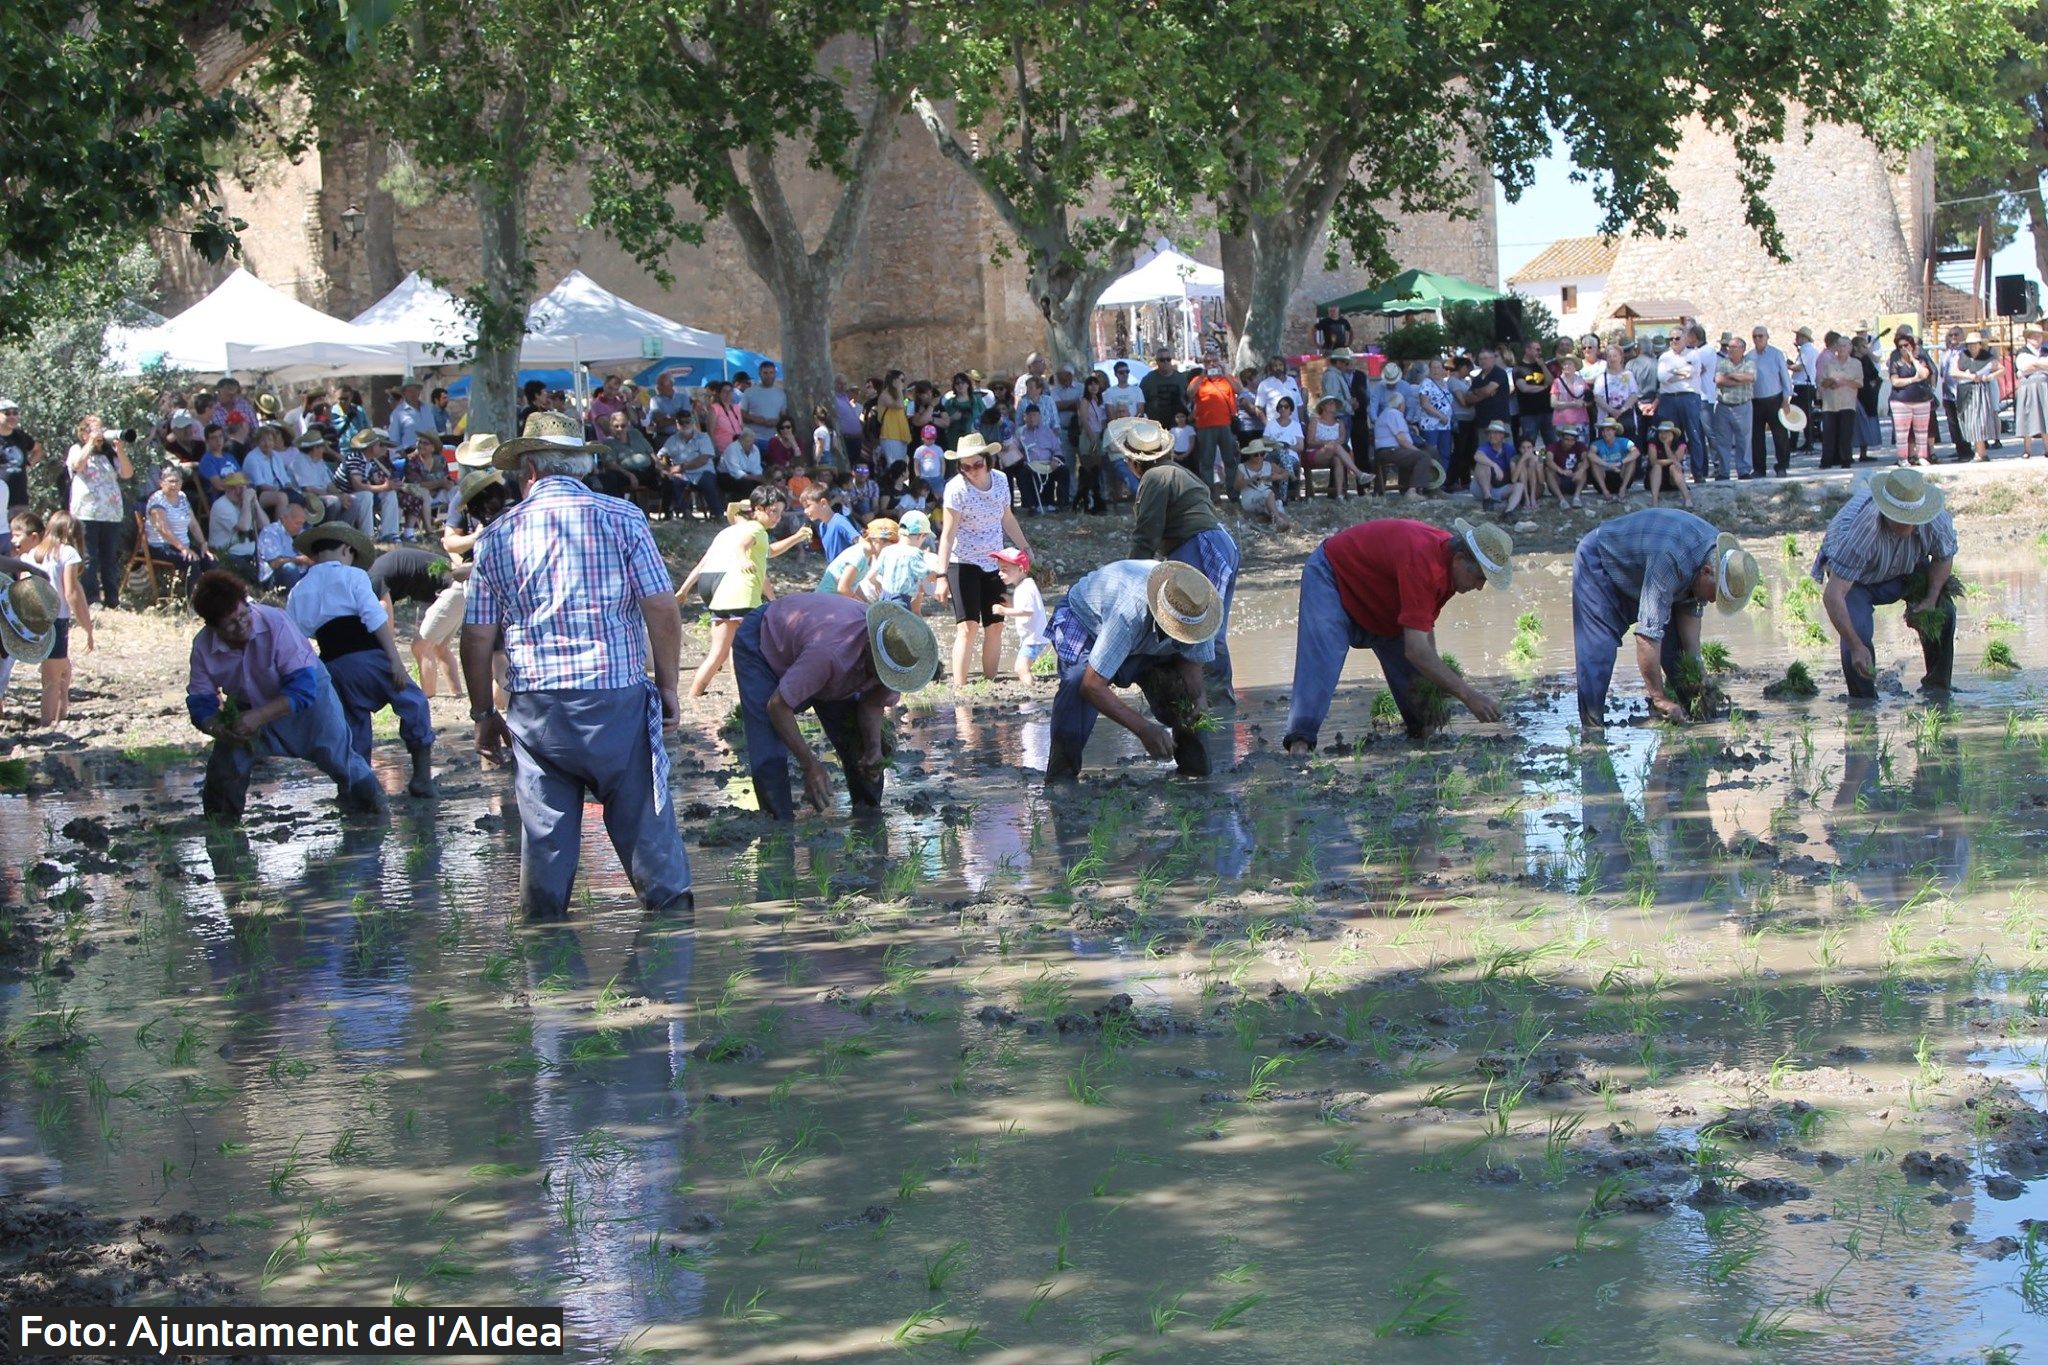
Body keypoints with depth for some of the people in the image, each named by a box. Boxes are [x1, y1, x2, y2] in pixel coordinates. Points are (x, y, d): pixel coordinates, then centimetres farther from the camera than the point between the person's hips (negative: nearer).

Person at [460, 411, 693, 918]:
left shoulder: (499, 534, 6)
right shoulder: (621, 519, 1)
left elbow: (477, 637, 6)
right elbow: (662, 610, -4)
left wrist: (484, 714, 16)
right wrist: (668, 686, 7)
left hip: (535, 705, 2)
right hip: (617, 697, -1)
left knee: (545, 834, 6)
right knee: (644, 821, 5)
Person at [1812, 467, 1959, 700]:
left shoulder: (1937, 521, -31)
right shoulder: (1861, 530, -45)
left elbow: (1944, 558, -4)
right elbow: (1832, 596, -46)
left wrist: (1930, 600, -17)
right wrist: (1856, 647, -51)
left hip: (1906, 569, 4)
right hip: (1854, 576, -4)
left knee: (1942, 613, -12)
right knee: (1857, 630, -27)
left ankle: (1937, 689, 8)